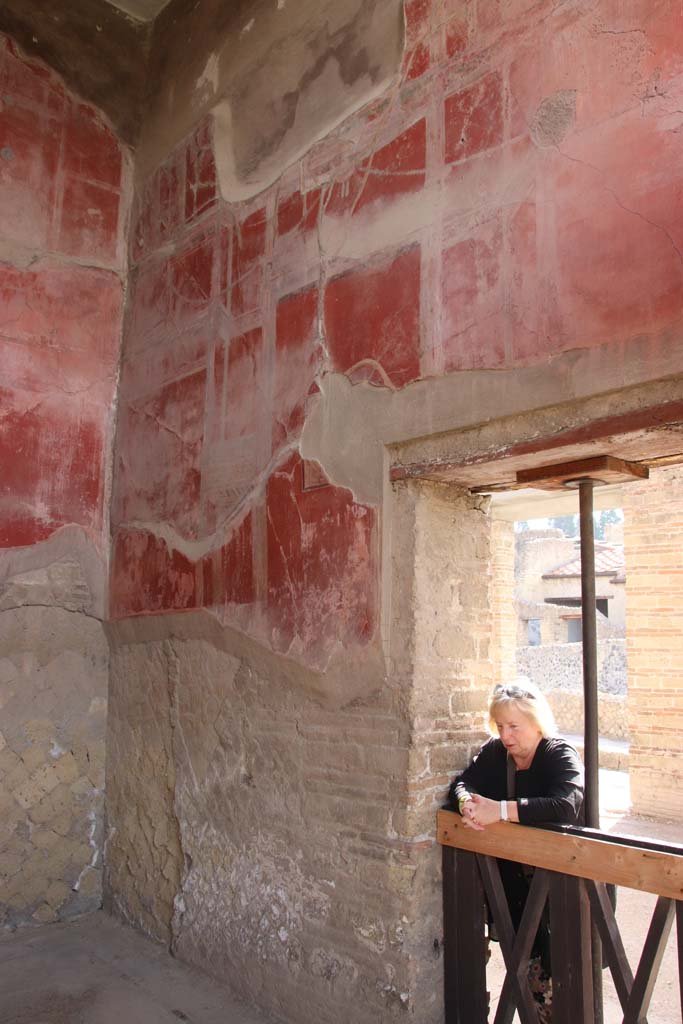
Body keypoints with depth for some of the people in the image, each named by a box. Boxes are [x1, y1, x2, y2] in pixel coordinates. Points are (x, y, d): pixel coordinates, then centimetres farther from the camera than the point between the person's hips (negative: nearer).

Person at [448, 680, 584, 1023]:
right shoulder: (495, 751, 0)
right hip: (513, 872, 4)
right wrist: (467, 802, -26)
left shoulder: (560, 755, -17)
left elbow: (567, 805, -34)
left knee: (552, 959, -7)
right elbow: (462, 783, -1)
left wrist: (500, 810, -37)